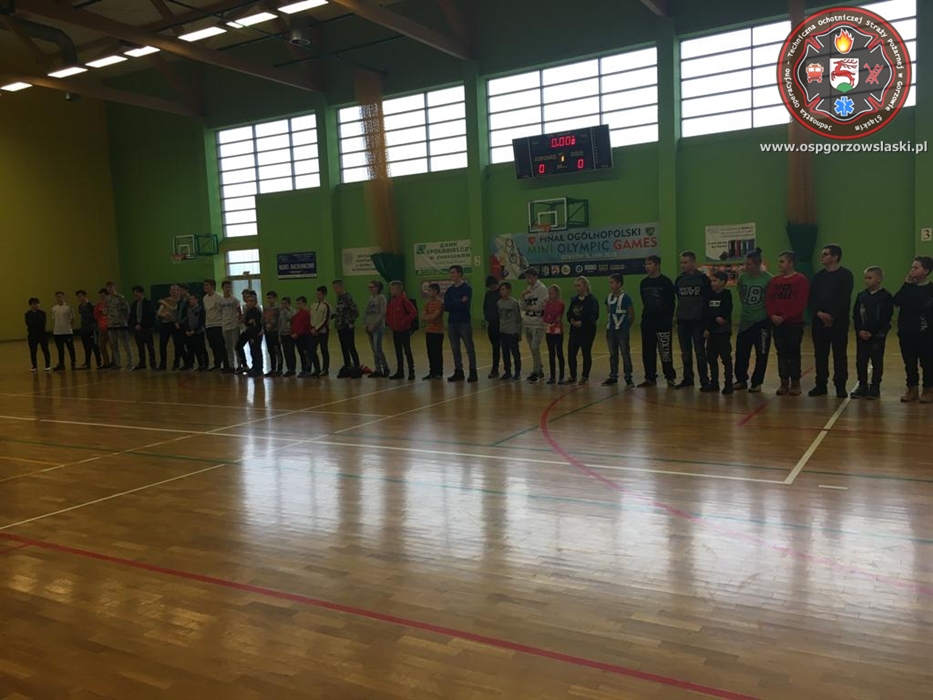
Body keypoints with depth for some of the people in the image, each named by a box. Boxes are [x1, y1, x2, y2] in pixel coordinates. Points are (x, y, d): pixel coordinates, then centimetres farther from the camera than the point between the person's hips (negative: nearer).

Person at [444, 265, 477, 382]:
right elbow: (446, 307, 1)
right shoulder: (449, 290, 12)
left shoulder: (467, 289, -5)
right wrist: (458, 303, -9)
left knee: (469, 348, -3)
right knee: (455, 349, 9)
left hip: (464, 323, -6)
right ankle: (458, 372, 17)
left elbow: (465, 306, -15)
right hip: (452, 323, 6)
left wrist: (452, 303, -6)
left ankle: (473, 372, 0)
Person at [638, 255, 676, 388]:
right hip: (647, 322, 6)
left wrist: (669, 318, -7)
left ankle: (670, 377, 8)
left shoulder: (666, 281, -6)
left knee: (665, 351, -3)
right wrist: (646, 314, 11)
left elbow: (672, 302, -5)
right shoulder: (644, 283, 10)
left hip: (663, 322, -6)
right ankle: (650, 378, 15)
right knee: (648, 351, 7)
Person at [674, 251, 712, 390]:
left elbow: (709, 299, -5)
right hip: (682, 321, 4)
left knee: (699, 351, -1)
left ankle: (704, 380, 7)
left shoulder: (703, 279, -6)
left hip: (698, 321, -4)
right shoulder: (679, 279, 7)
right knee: (685, 352, 10)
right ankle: (687, 378, 19)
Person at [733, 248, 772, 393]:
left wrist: (769, 312, -5)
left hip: (762, 321, -4)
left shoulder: (768, 279, -13)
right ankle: (741, 380, 20)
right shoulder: (743, 277, 0)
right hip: (745, 321, 4)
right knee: (741, 353, 6)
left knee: (761, 354, 6)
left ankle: (757, 382, 17)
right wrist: (747, 307, 9)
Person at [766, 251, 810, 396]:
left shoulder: (801, 280, -5)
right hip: (777, 323, 5)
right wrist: (772, 315, -10)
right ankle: (784, 383, 13)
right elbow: (768, 300, 6)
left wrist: (785, 317, -17)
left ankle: (795, 384, 10)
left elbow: (800, 303, -13)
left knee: (794, 353, 2)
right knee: (781, 353, 7)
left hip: (794, 324, -4)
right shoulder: (774, 280, 10)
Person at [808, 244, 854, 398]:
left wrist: (832, 316, -16)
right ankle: (821, 385, 15)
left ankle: (840, 386, 6)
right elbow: (811, 298, 5)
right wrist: (819, 313, -11)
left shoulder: (845, 275, -3)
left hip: (839, 322, -5)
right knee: (820, 354, 7)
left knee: (839, 355, -1)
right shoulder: (818, 276, 13)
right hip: (819, 321, 5)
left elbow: (844, 299, -11)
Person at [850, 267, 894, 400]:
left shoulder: (886, 296, -6)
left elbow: (886, 319, -9)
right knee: (861, 361, 5)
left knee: (877, 362, 5)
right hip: (861, 335, 4)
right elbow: (855, 315, 5)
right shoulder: (861, 295, 6)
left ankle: (875, 387, 13)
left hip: (878, 336, -4)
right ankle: (862, 386, 15)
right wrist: (860, 330, -8)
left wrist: (874, 334, -14)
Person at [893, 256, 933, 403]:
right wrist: (907, 284, -10)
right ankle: (912, 389, 19)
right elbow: (897, 301, -8)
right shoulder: (908, 287, 8)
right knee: (909, 363, 9)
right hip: (906, 332, 4)